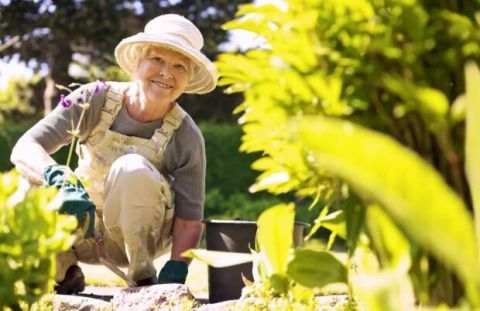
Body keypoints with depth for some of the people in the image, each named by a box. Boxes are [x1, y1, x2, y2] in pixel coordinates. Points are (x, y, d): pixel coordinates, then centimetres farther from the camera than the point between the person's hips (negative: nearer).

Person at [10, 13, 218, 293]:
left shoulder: (186, 138, -18)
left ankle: (144, 280, -14)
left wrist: (174, 276, -30)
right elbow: (24, 149, -26)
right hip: (83, 228, 2)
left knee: (133, 168, -33)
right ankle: (67, 277, 1)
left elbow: (190, 220, -15)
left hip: (139, 232, -1)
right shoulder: (95, 100, -17)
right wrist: (61, 180, -47)